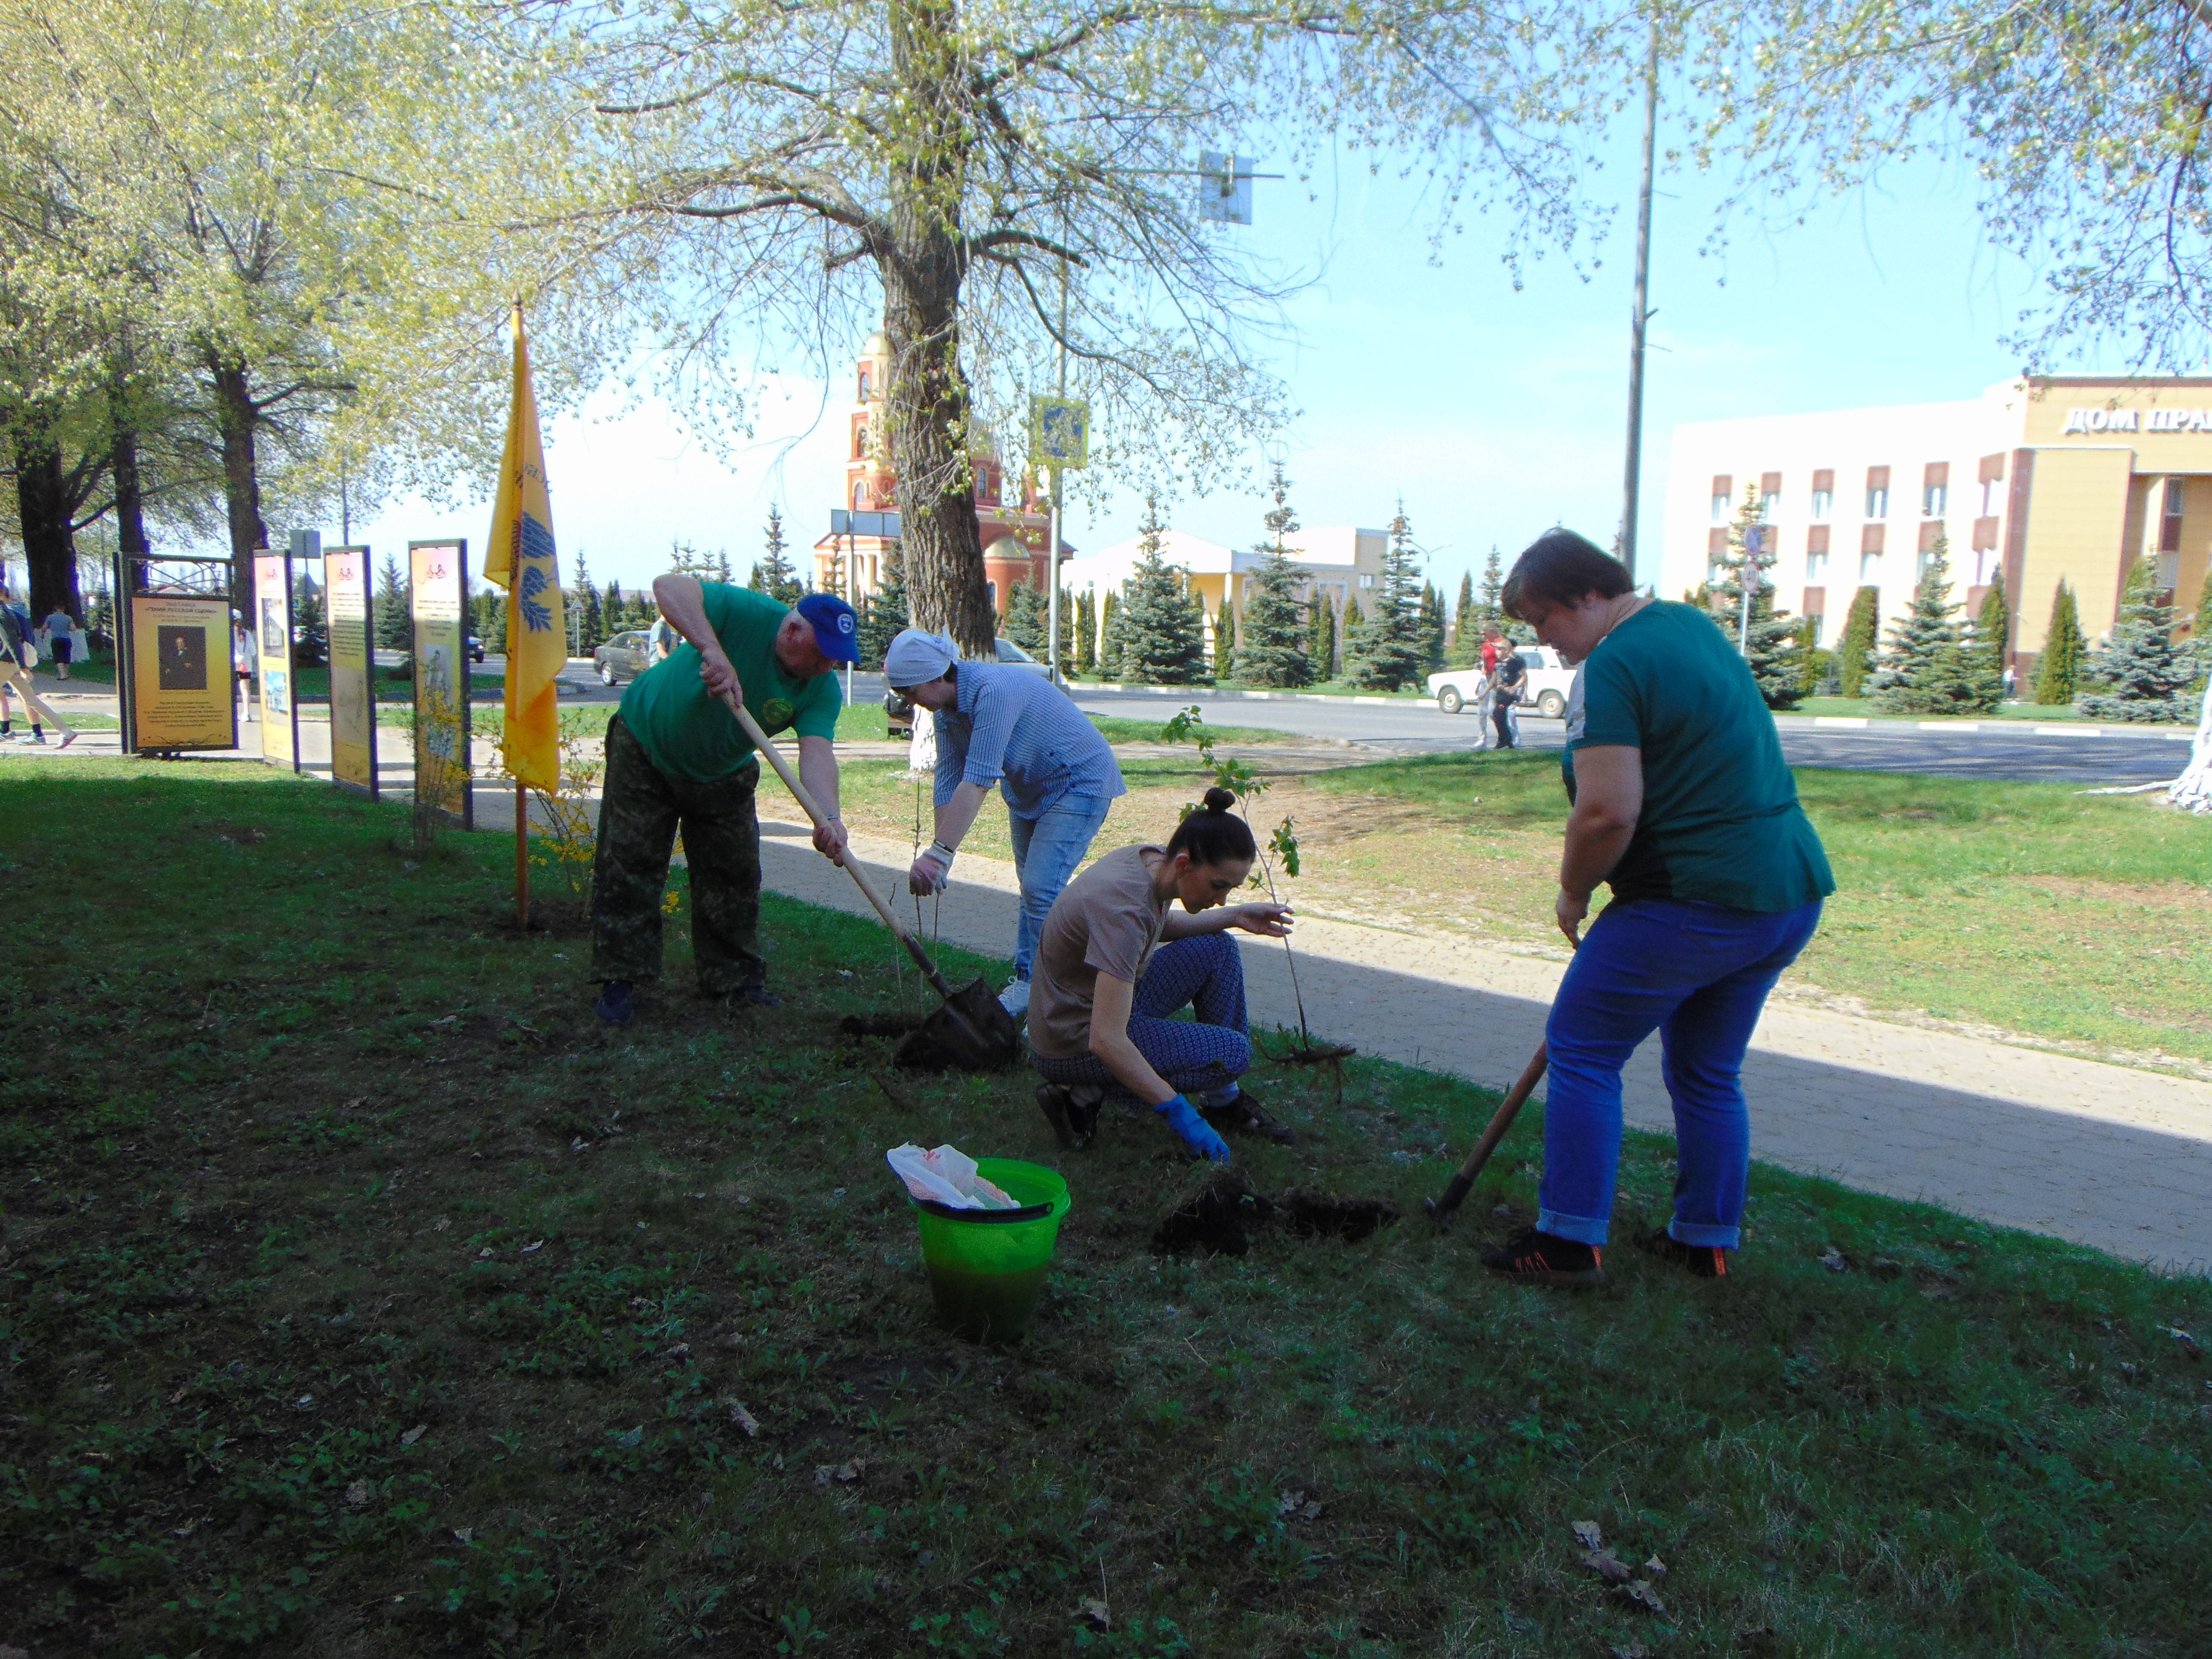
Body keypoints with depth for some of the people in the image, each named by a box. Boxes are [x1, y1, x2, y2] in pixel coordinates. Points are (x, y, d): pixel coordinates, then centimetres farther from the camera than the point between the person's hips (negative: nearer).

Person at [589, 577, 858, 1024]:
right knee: (628, 866, -3)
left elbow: (817, 754, -34)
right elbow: (669, 587, -38)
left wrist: (829, 816, -54)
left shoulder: (822, 691, -21)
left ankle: (735, 977, 19)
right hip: (646, 746, -4)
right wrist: (712, 649, -52)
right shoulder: (747, 615, -30)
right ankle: (619, 979, 6)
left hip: (723, 775, 4)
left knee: (733, 875, 5)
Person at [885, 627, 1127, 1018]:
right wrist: (938, 858, -10)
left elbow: (978, 781, -39)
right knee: (1031, 888, 14)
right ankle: (1026, 984, 25)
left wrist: (939, 853, -41)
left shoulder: (993, 690, -34)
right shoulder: (944, 709, -5)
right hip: (1027, 788, 9)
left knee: (1042, 890, -16)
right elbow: (949, 783, -4)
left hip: (1078, 783, -9)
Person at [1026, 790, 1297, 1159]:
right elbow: (1106, 1041, -35)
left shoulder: (1154, 861, -6)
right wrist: (1180, 1113, -29)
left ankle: (1224, 1101, 11)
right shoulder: (1124, 908, -33)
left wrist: (1233, 917, 9)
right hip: (1074, 1045, -9)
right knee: (1233, 1054, -15)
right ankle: (1086, 1093, -4)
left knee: (1216, 950, 6)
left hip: (1103, 1002, 9)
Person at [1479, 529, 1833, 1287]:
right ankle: (1709, 1240, 28)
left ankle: (1570, 1241, 5)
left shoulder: (1612, 665, -16)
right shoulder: (1695, 623, 14)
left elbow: (1607, 811, -25)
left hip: (1693, 904, -9)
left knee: (1583, 1052, 3)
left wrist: (1572, 894, -8)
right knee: (1710, 1072, 19)